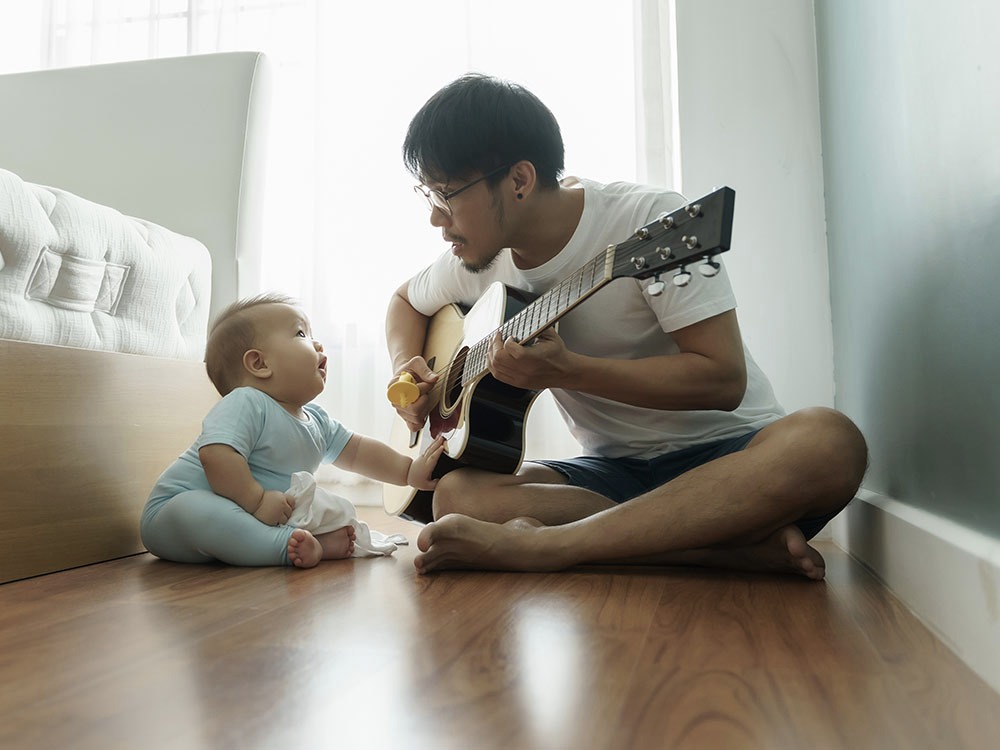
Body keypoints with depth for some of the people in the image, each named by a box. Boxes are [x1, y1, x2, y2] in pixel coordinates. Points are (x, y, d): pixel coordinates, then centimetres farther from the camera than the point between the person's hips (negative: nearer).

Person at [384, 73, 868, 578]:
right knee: (457, 494, -22)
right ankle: (744, 545, -24)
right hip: (617, 471, 4)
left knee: (829, 442, -37)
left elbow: (724, 378, -19)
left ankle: (534, 546, -33)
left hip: (724, 453, -3)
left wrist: (566, 371, -25)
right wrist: (406, 366, 3)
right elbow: (405, 300, 24)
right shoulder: (477, 259, 3)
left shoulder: (652, 221, -15)